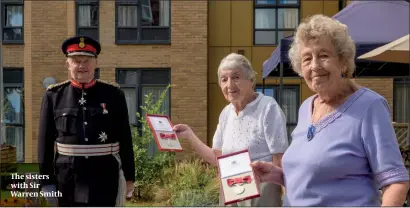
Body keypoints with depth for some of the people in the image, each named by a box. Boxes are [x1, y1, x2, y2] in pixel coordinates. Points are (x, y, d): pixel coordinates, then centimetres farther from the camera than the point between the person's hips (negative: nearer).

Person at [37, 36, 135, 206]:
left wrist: (129, 176, 3)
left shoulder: (114, 94, 0)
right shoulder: (54, 95, 2)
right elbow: (45, 141, 2)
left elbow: (125, 139, 2)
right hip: (67, 178, 1)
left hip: (105, 177, -1)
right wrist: (47, 181, -1)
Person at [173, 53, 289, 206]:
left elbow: (281, 161, -16)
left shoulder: (268, 108, -15)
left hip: (260, 195, -6)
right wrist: (189, 135, 4)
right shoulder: (226, 113, 5)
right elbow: (217, 157, 10)